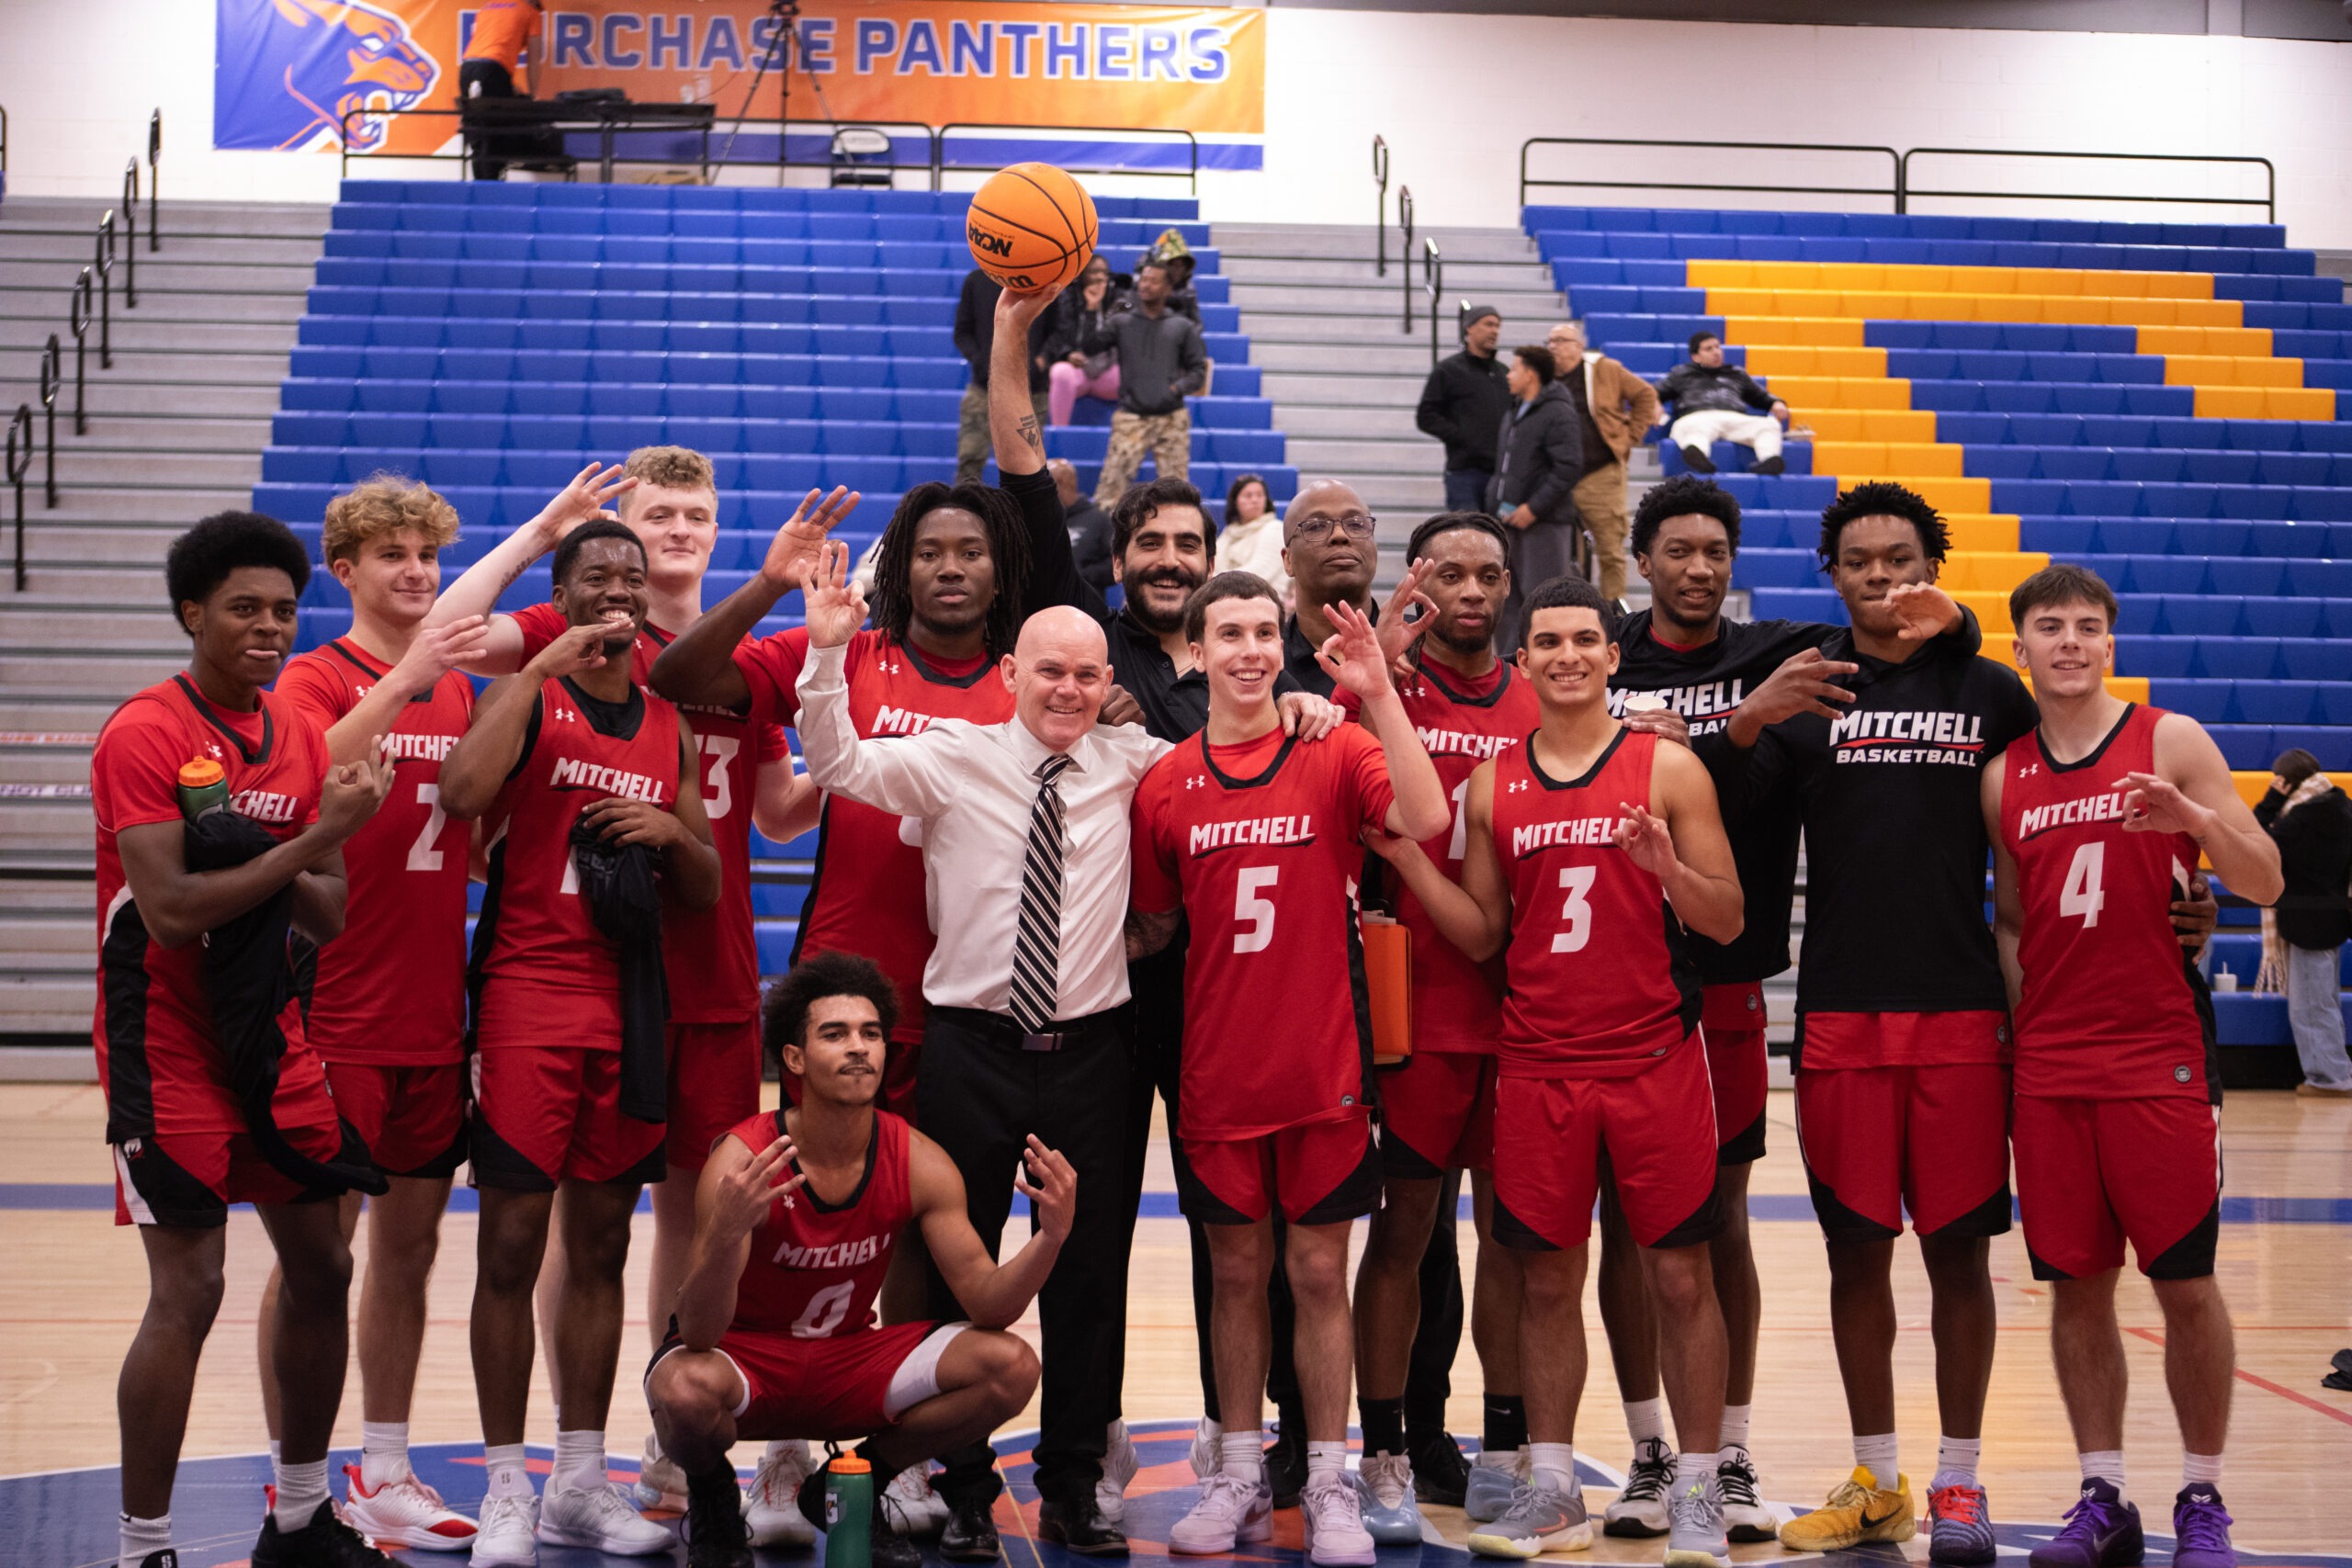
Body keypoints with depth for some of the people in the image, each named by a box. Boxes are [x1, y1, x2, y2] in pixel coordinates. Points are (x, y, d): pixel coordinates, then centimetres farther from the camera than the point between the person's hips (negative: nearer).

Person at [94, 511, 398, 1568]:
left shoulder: (299, 737, 8)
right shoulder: (146, 735, -14)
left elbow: (329, 917, 7)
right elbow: (169, 909, -23)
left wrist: (275, 864, -15)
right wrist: (313, 838, -22)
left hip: (272, 1036, 7)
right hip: (167, 1047, -7)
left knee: (322, 1269, 11)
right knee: (188, 1293, -9)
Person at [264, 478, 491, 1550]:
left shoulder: (458, 688, 12)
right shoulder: (316, 678, -5)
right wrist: (405, 679, -34)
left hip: (433, 1012, 6)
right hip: (339, 1012, -6)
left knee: (411, 1244, 11)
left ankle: (382, 1473, 22)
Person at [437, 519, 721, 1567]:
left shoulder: (670, 729, 14)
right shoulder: (526, 693, -1)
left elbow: (705, 892, 17)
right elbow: (462, 790, -23)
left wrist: (673, 830, -4)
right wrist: (544, 665, -19)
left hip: (627, 1000, 5)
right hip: (525, 994, -5)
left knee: (602, 1245, 9)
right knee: (511, 1245, -3)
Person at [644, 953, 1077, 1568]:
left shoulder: (919, 1163, -13)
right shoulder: (743, 1160, -25)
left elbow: (987, 1303, -11)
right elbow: (698, 1334, -30)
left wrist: (1052, 1237, -32)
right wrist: (726, 1235, -52)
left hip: (846, 1359, 4)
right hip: (744, 1354, -4)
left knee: (1010, 1368, -17)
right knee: (686, 1390, -39)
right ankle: (711, 1498, 1)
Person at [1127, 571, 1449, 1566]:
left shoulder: (1335, 754, -3)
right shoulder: (1164, 785, 4)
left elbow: (1425, 819, -21)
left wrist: (1379, 695, -25)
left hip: (1321, 1063, -2)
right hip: (1217, 1066, 2)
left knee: (1318, 1273, 4)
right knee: (1236, 1272, 11)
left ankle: (1329, 1485, 14)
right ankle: (1240, 1477, 22)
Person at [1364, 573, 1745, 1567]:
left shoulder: (1668, 769, -1)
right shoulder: (1492, 787, 9)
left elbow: (1727, 921, -2)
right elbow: (1482, 936, 11)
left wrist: (1666, 867, -21)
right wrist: (1404, 858, -1)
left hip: (1655, 1060, -3)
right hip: (1538, 1066, 3)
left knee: (1679, 1275, 1)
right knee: (1546, 1278, 7)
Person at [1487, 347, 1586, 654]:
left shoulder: (1558, 414, -13)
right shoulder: (1515, 412, 15)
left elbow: (1569, 468, -19)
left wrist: (1534, 507, -21)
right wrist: (1496, 498, 13)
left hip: (1545, 522, -9)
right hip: (1511, 519, 9)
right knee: (1509, 599, 12)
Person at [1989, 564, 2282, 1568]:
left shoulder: (2171, 742, -1)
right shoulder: (2003, 774, 10)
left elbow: (2266, 883, -3)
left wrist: (2197, 819, -21)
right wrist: (2007, 1022, 4)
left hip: (2161, 1054, -3)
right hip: (2048, 1064, 3)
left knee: (2184, 1283, 0)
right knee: (2075, 1284, 5)